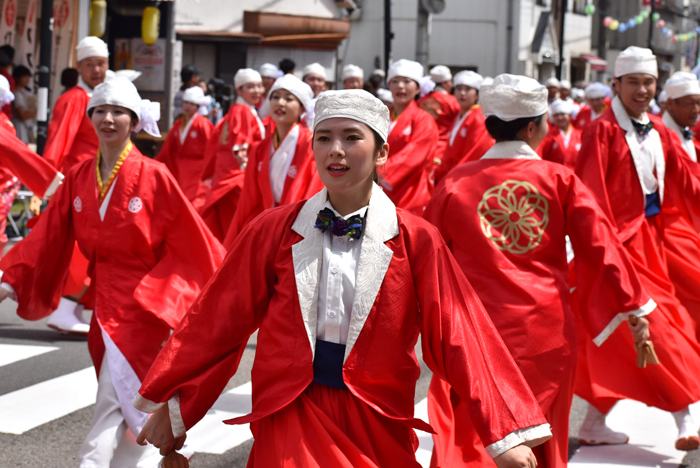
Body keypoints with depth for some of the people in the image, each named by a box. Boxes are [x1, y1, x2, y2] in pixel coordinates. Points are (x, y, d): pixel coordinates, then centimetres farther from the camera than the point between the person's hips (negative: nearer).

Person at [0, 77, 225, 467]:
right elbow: (49, 239, 5)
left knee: (111, 410, -11)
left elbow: (192, 242, -5)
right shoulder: (78, 178, 5)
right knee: (129, 416, 15)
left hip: (144, 306, -5)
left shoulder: (154, 177, -10)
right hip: (104, 304, 5)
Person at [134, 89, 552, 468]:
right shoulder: (274, 230, 0)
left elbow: (458, 340, -5)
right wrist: (171, 405, 8)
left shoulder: (416, 241, -3)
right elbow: (218, 323, 6)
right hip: (290, 418, 0)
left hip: (376, 427, 0)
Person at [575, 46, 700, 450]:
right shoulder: (603, 130, -9)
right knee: (651, 328, -9)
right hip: (619, 242, -7)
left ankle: (595, 424, 17)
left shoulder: (658, 135, 12)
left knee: (618, 339, 10)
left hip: (649, 241, 7)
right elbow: (590, 192, -15)